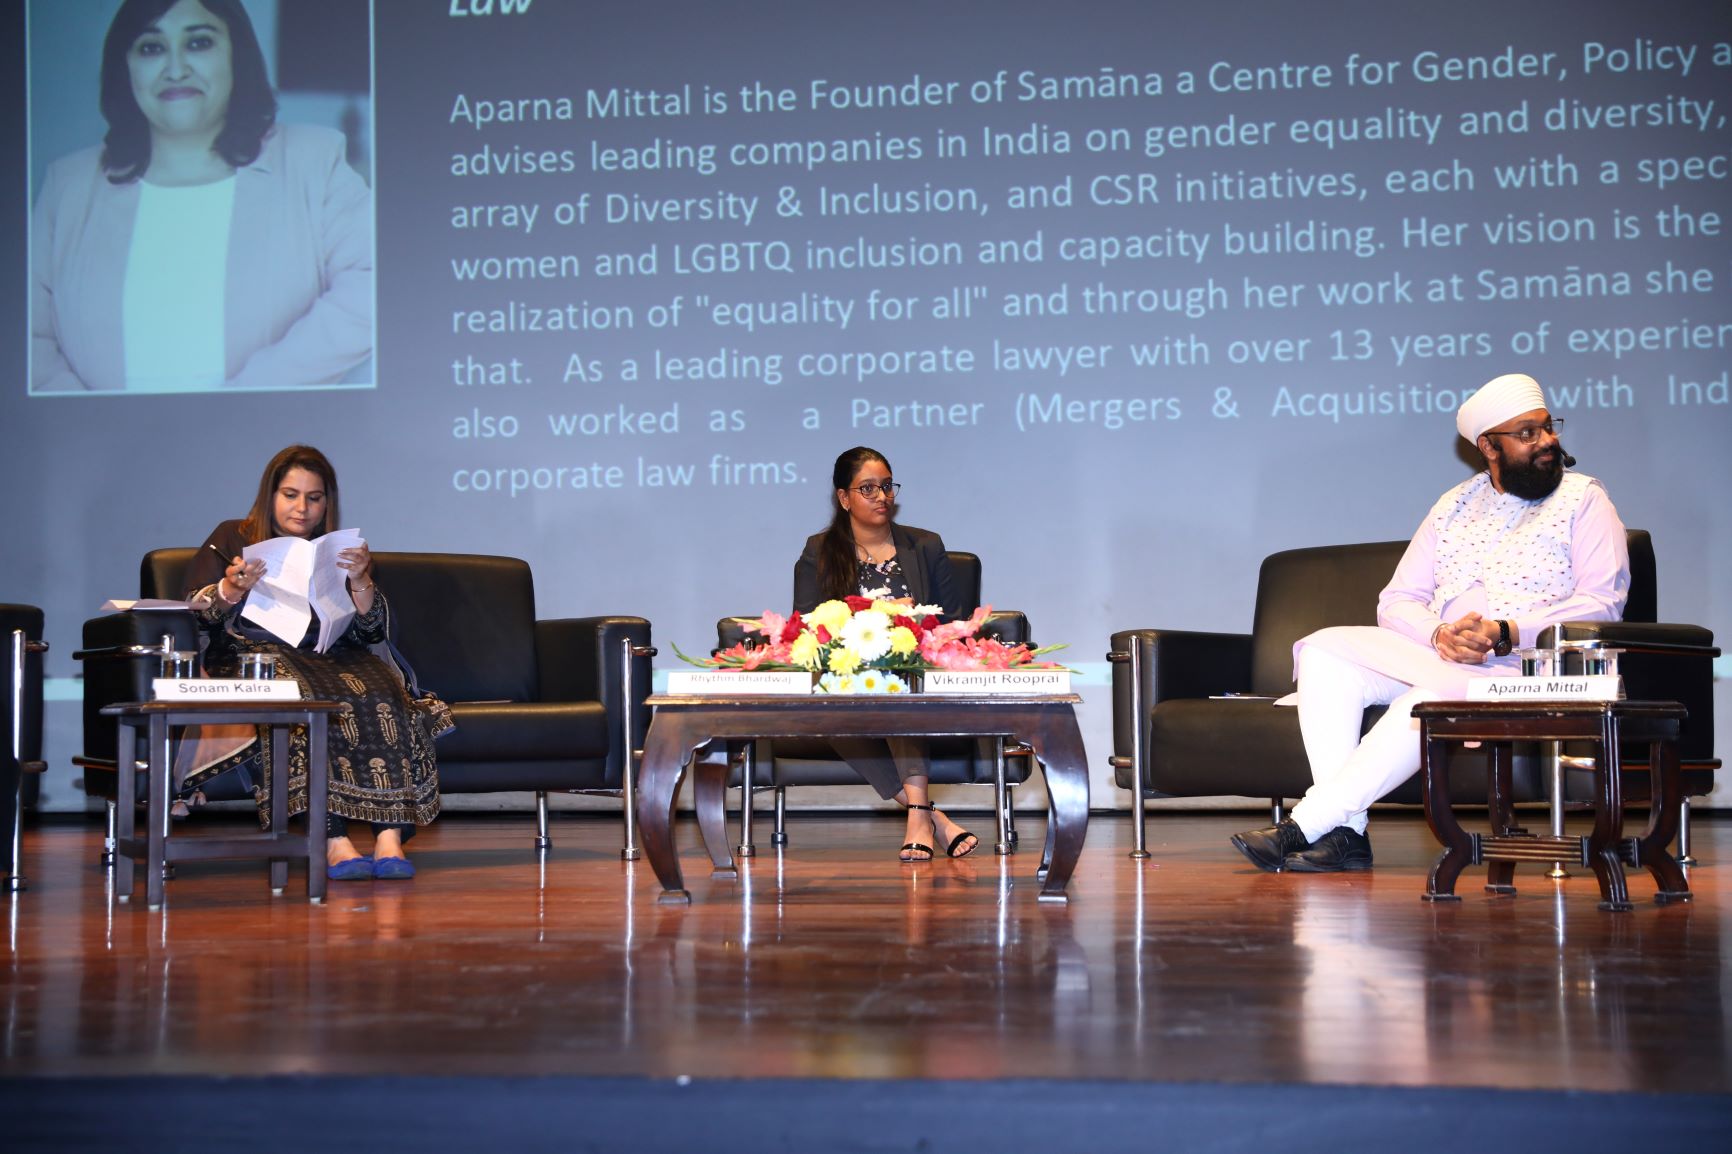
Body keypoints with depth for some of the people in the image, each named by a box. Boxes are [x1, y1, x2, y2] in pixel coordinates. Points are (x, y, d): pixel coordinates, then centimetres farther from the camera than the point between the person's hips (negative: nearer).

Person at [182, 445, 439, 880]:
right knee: (303, 700, -37)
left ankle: (390, 837, -42)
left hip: (329, 659, 3)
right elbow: (195, 613, 4)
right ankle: (335, 843, -44)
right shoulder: (232, 539, 16)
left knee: (381, 696, -31)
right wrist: (231, 589, -16)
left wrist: (361, 581, -9)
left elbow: (370, 633, 9)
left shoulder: (338, 553, 21)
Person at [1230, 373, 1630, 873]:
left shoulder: (1584, 500, 7)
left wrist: (1506, 634, -18)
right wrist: (1439, 635, -12)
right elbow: (1396, 602, 12)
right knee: (1325, 652, -18)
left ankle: (1307, 826, -32)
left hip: (1523, 668, -5)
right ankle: (1344, 832, -28)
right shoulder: (1454, 506, 19)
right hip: (1435, 657, 5)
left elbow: (1603, 604, -6)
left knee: (1428, 701, -37)